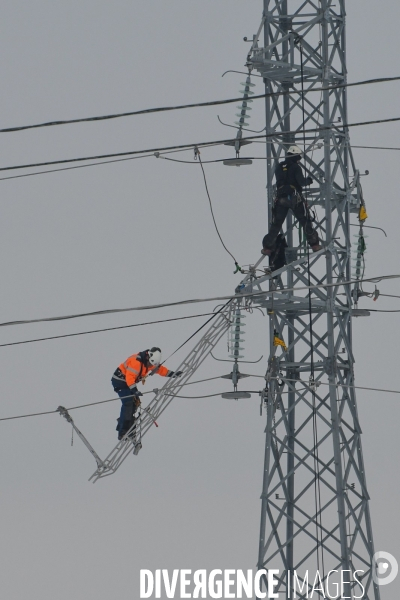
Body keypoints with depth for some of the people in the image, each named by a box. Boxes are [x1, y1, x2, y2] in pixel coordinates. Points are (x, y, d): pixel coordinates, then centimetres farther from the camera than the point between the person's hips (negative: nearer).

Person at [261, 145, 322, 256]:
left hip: (281, 199, 4)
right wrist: (308, 180, 8)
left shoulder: (279, 167, 10)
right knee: (306, 222, 6)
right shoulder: (295, 167, -7)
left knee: (276, 224, 9)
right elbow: (301, 182, -13)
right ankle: (314, 244, 6)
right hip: (295, 198, -4)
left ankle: (267, 247, 6)